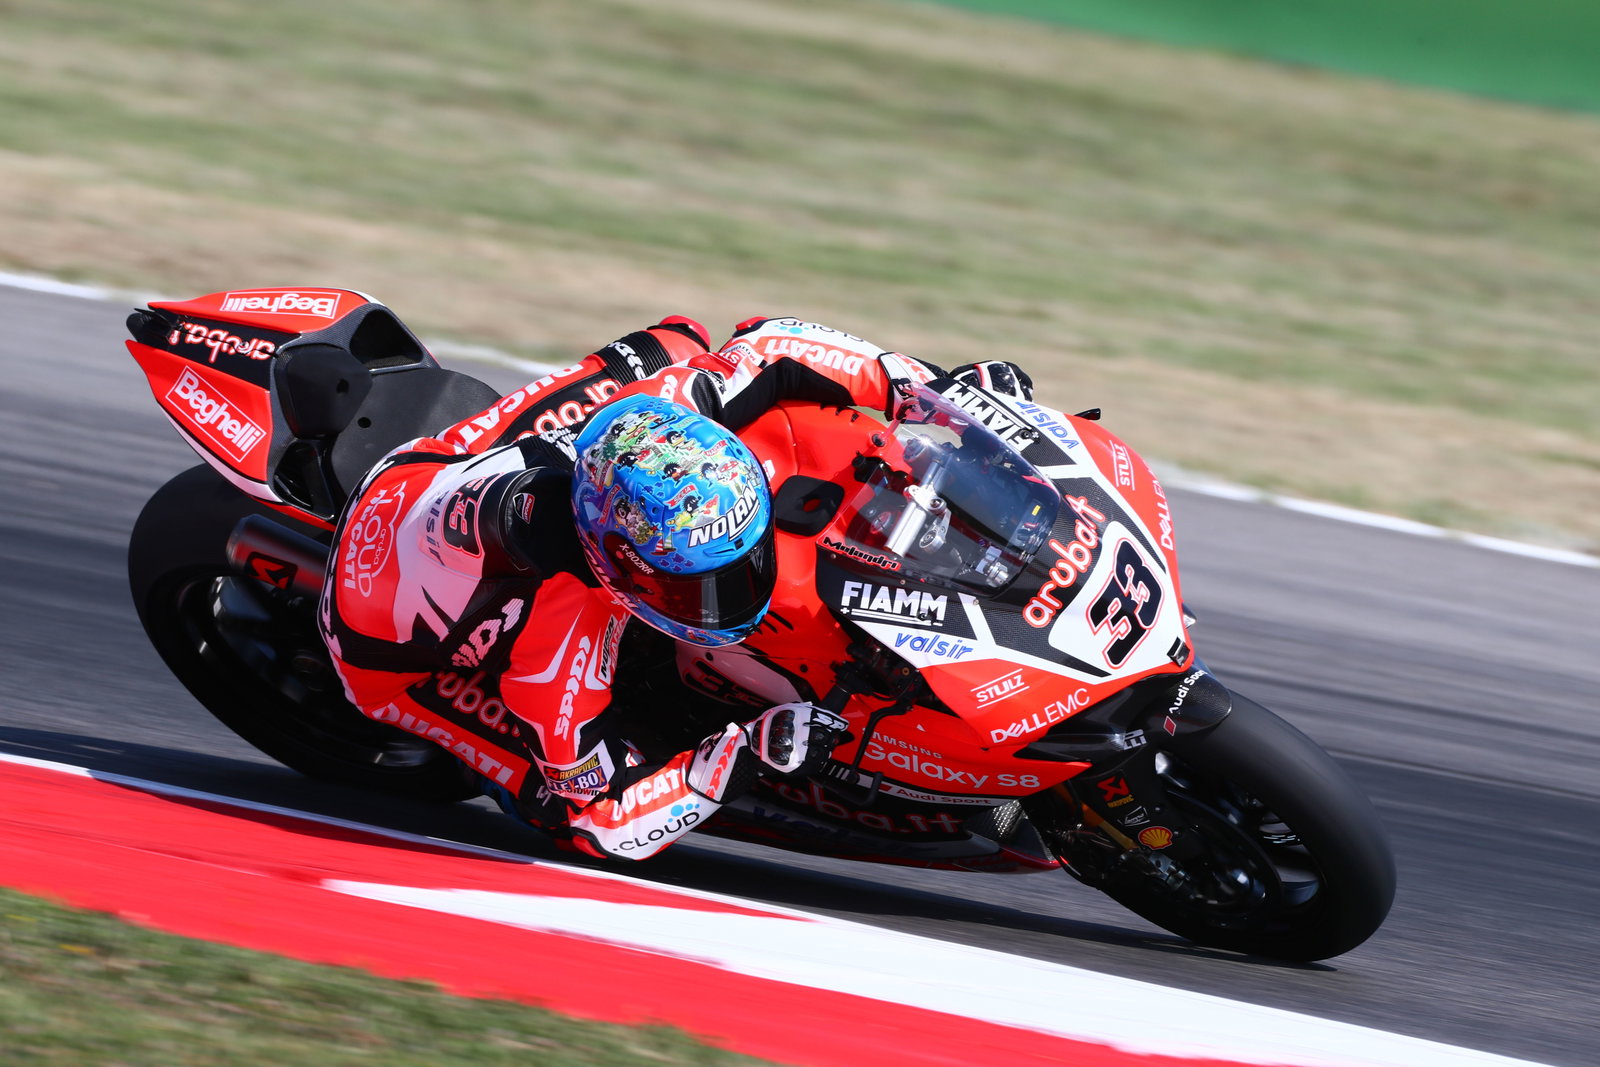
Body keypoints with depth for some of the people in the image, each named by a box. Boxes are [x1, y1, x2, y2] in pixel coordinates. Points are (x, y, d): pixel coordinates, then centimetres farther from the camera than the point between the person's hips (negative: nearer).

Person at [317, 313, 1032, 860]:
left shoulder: (664, 405, -33)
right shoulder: (556, 649, -44)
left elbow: (771, 348, -14)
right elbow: (597, 819, -32)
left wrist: (932, 386, -20)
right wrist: (746, 757, -40)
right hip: (400, 653, -6)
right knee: (555, 795, -19)